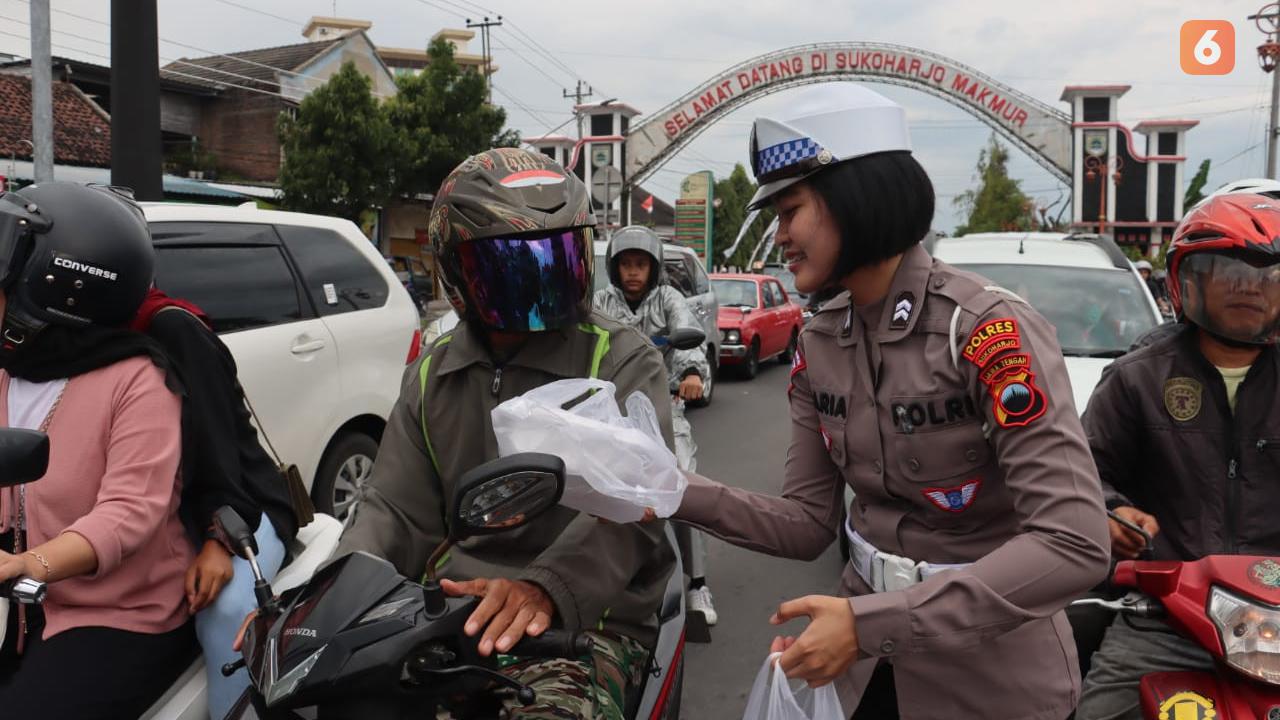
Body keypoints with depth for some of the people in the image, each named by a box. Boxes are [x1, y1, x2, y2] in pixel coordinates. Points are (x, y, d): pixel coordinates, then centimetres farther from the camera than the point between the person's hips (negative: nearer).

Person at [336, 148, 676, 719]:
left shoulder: (622, 360, -2)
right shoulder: (434, 374, 14)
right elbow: (395, 507, 9)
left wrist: (547, 586, -37)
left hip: (584, 619, -4)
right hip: (451, 609, 5)